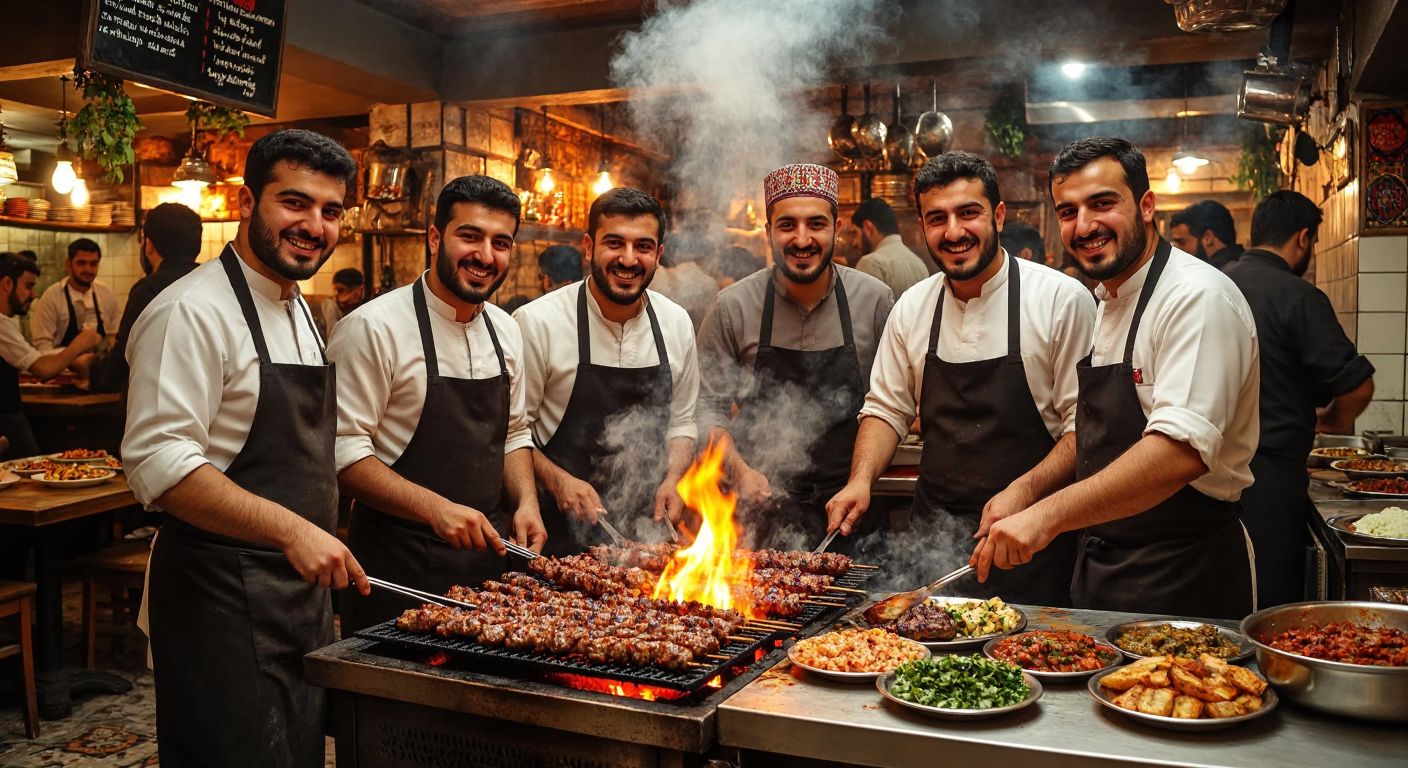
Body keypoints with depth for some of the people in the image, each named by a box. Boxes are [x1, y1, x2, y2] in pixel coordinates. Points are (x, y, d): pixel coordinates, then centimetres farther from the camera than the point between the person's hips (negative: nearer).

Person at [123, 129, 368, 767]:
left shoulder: (300, 312, 13)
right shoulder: (193, 312, -16)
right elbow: (158, 461, -24)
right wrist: (290, 529, -30)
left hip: (300, 589, 9)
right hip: (223, 600, -9)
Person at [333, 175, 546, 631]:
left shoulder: (506, 331, 7)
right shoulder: (374, 328, -14)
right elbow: (344, 449, -17)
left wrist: (525, 503, -1)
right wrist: (435, 508, -25)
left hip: (488, 552, 6)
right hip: (399, 563, -6)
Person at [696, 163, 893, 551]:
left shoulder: (874, 299, -4)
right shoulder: (732, 307, -7)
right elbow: (709, 404, 0)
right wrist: (740, 470, -13)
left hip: (849, 506, 1)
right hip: (761, 507, -1)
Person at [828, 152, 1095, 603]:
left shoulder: (1063, 299, -9)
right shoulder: (911, 308, 4)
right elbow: (886, 409, 11)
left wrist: (1024, 490, -20)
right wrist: (861, 480, -4)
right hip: (933, 532, 4)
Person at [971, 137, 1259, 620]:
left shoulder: (1198, 299, -20)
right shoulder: (1106, 304, 9)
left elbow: (1181, 451, -33)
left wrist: (1048, 515, -37)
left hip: (1182, 576, -8)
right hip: (1100, 564, 8)